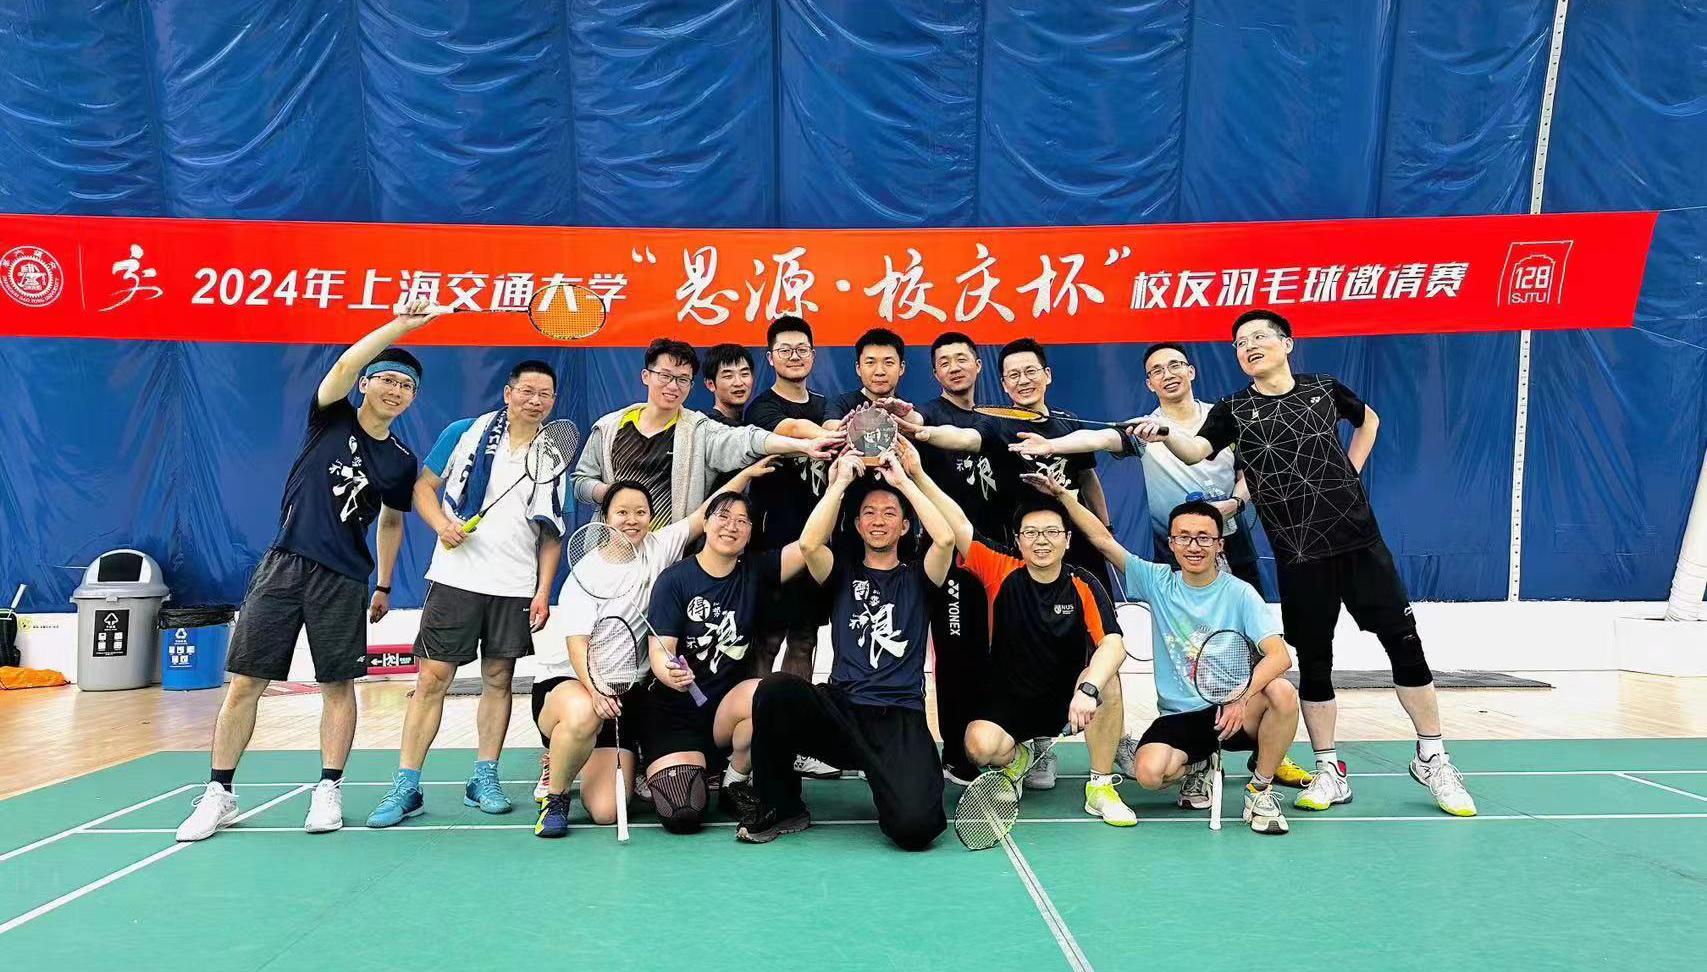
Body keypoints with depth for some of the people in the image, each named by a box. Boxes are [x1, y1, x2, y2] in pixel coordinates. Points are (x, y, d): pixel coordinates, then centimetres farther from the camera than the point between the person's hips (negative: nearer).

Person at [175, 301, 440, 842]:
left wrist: (384, 586, 19)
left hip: (344, 579, 1)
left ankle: (329, 791, 16)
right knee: (244, 682, 2)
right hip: (283, 564, -1)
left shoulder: (401, 462, 7)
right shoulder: (331, 418, 1)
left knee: (338, 685, 4)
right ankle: (219, 794, 14)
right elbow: (344, 365, -18)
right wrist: (401, 325, -27)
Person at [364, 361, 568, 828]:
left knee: (498, 678, 7)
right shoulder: (464, 434, 0)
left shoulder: (555, 459, 5)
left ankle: (484, 780, 19)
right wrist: (442, 524, -12)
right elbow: (424, 486, 7)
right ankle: (405, 786, 6)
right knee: (432, 678, -2)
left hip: (516, 588, 2)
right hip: (456, 578, -2)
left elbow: (551, 535, 8)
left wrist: (543, 591, 1)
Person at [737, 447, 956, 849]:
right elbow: (809, 543, -7)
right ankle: (780, 805, -8)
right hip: (840, 709, 2)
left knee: (914, 829, -27)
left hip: (901, 720, -2)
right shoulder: (843, 573, 16)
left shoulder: (916, 576, 14)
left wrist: (903, 480, 0)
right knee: (776, 688, -32)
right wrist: (841, 481, 0)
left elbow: (945, 537, -8)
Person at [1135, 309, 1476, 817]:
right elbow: (1196, 449, -20)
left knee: (1405, 644, 3)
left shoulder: (1324, 389, 6)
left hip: (1359, 539, 2)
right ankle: (1329, 772, 18)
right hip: (1300, 554, -1)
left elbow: (1368, 418, 27)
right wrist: (1165, 435, -41)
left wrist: (1351, 470, 13)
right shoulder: (1235, 410, -1)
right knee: (1313, 662, 4)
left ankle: (1432, 760, 20)